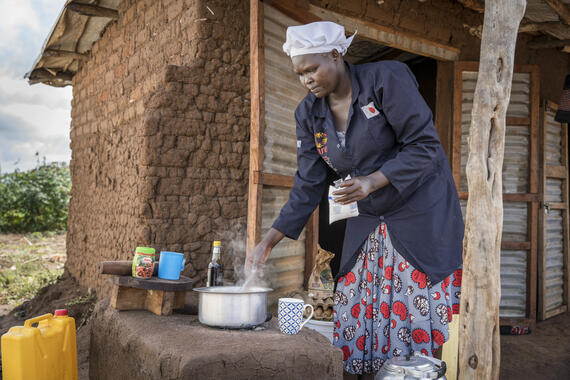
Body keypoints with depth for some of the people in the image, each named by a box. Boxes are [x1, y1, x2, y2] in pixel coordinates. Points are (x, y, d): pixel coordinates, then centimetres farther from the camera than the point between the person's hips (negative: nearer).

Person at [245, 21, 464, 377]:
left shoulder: (385, 78, -13)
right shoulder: (309, 113, 2)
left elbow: (425, 144, -14)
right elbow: (308, 186, 3)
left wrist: (372, 181, -26)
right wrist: (268, 241, -3)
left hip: (421, 212, -5)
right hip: (367, 221, 5)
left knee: (417, 317, -5)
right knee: (357, 319, 2)